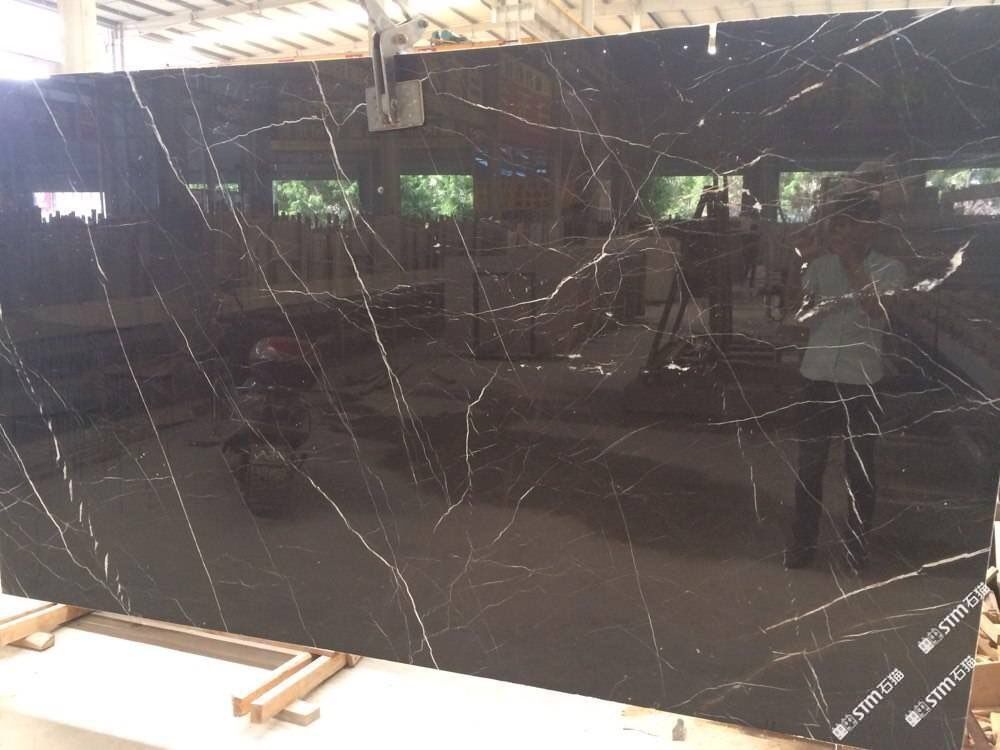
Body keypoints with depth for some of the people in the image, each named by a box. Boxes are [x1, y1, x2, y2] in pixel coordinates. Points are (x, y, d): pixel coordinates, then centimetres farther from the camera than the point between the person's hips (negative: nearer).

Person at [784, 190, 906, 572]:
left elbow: (882, 317, -19)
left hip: (861, 383, -2)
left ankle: (857, 545, 23)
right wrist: (815, 309, -16)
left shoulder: (889, 269, -2)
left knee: (860, 469, 7)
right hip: (817, 379, 2)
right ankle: (803, 542, 21)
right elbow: (800, 318, 6)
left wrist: (854, 267, -17)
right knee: (809, 465, 8)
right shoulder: (819, 265, 6)